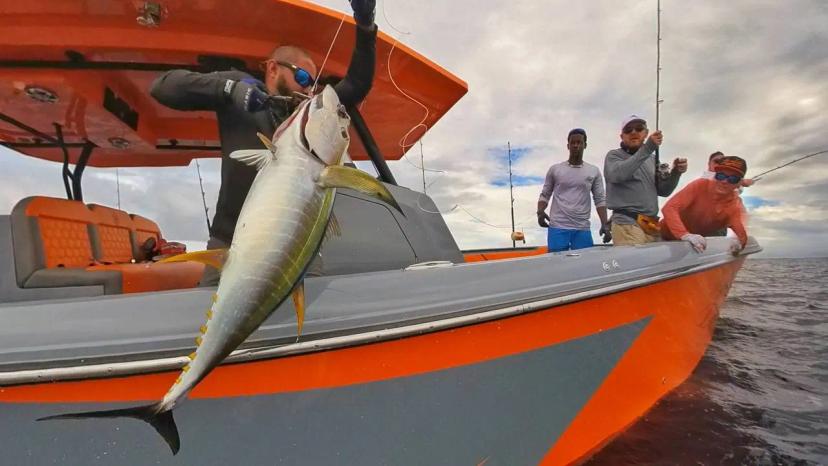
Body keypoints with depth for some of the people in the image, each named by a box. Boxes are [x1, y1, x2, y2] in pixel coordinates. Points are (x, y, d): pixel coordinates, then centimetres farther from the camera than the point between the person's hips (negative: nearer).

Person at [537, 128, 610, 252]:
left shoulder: (594, 171, 10)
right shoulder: (555, 169, 7)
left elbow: (600, 200, 7)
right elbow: (545, 195, 10)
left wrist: (605, 224, -5)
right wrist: (540, 212, -11)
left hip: (582, 229, 1)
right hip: (557, 228, -1)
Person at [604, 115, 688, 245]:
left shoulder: (652, 159, 20)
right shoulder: (614, 155, 4)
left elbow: (663, 191, 19)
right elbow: (618, 174, -19)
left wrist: (675, 172, 0)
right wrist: (647, 148, -24)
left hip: (652, 226, 6)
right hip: (627, 223, -6)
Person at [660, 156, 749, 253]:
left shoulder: (735, 205, -10)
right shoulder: (701, 185, -17)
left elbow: (741, 233, -16)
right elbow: (669, 208, -28)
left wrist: (740, 242, -40)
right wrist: (685, 234, -42)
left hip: (697, 243, 4)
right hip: (667, 237, -4)